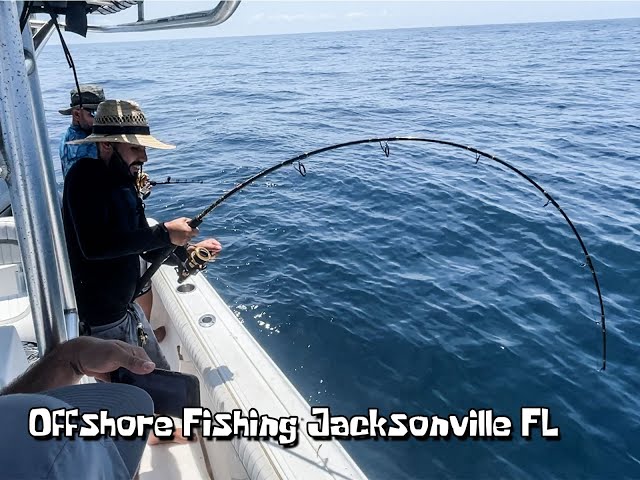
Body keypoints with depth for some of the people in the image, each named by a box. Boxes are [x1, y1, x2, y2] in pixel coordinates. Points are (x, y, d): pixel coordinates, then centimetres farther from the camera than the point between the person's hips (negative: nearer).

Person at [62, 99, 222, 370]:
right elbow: (93, 246, -32)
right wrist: (164, 233, -29)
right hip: (100, 321, -8)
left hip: (126, 307, 9)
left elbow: (147, 248, 9)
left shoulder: (124, 184, 7)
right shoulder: (84, 177, -18)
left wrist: (185, 251, -9)